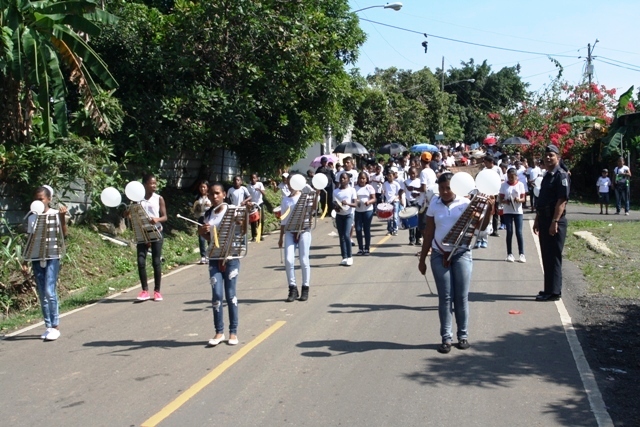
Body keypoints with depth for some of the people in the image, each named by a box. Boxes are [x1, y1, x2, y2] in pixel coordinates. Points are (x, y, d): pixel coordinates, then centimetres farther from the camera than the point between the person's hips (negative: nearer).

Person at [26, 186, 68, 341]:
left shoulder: (55, 214, -2)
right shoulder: (32, 217, 10)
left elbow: (64, 234, -13)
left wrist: (62, 217, -26)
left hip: (52, 257, -5)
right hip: (37, 258, 5)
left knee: (49, 291, -12)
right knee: (41, 293, 6)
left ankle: (55, 326, -4)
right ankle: (48, 326, 13)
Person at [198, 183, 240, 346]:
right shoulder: (208, 214, 9)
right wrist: (202, 232, -4)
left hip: (231, 257, -3)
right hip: (214, 258, 3)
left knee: (230, 294, 1)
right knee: (217, 294, -3)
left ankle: (233, 332, 11)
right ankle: (219, 332, 6)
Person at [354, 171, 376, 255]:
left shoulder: (369, 187, 0)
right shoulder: (355, 188, 5)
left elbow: (374, 199, -3)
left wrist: (369, 202, -24)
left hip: (368, 210, -2)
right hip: (358, 211, 2)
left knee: (366, 229, 1)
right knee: (358, 229, -1)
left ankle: (367, 248, 11)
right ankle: (360, 248, 11)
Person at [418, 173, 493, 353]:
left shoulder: (465, 203, -3)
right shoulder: (434, 204, 2)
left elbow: (480, 227, -9)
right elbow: (429, 233, 7)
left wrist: (489, 209, -23)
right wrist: (422, 259, 8)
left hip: (461, 254, -1)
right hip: (439, 256, 1)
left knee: (462, 297, 3)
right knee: (445, 298, 2)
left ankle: (463, 335, 15)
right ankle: (446, 337, 7)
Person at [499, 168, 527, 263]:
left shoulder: (520, 184, 2)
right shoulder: (504, 185, 2)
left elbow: (523, 199, 1)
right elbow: (500, 199, 1)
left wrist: (519, 200, -21)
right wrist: (505, 201, -20)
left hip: (518, 211, 0)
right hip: (507, 212, 0)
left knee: (519, 232, -4)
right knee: (509, 232, 1)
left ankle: (521, 254, 1)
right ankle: (509, 254, 7)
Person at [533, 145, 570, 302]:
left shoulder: (561, 175, -12)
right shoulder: (547, 175, 17)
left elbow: (562, 200, -19)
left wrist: (554, 222, -24)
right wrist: (537, 220, 19)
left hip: (555, 221, -10)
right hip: (544, 220, 10)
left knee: (553, 257, -6)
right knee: (546, 257, 13)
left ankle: (554, 292, -2)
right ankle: (550, 289, 20)